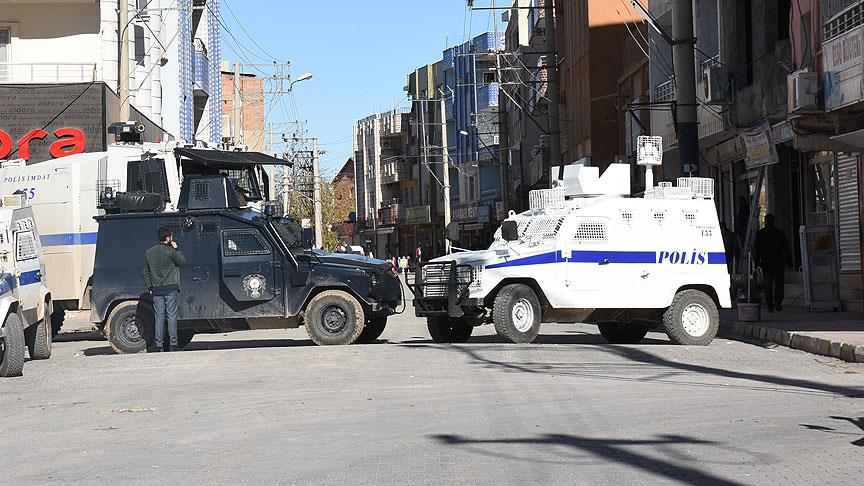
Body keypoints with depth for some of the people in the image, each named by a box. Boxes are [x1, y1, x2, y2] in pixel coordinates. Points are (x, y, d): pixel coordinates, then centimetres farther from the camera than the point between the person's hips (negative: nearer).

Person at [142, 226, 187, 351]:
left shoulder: (149, 252, 9)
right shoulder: (170, 251, -9)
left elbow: (145, 272, 12)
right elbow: (183, 262, 0)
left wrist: (150, 287, 16)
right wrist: (176, 249, 6)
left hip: (156, 289, 4)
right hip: (171, 288, -4)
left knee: (159, 316, 6)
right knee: (172, 316, -2)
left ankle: (158, 344, 2)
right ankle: (173, 343, -4)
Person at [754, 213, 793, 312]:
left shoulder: (760, 233, 0)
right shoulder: (780, 232, 1)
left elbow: (756, 249, 0)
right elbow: (786, 248, 2)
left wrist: (756, 262, 5)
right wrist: (789, 262, 7)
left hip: (766, 263, 0)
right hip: (779, 262, 0)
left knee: (768, 285, 6)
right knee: (779, 283, 8)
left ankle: (770, 306, 3)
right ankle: (778, 302, -9)